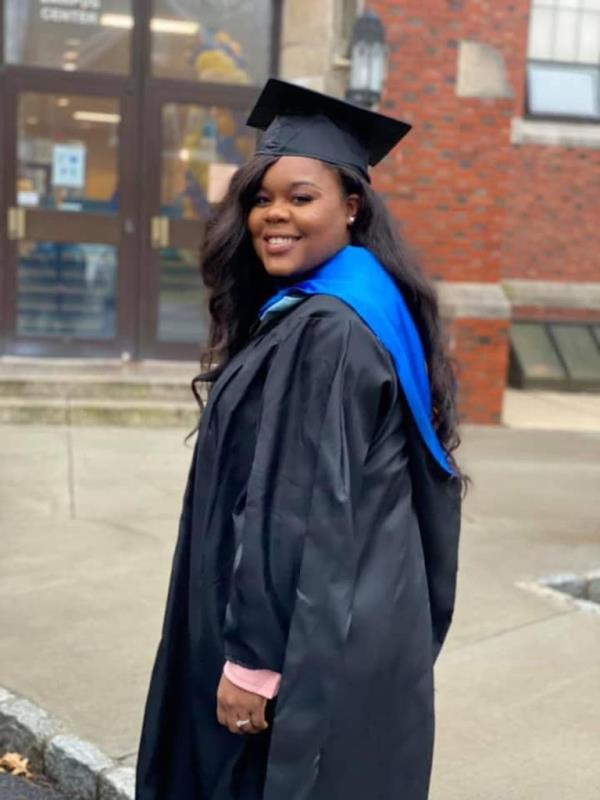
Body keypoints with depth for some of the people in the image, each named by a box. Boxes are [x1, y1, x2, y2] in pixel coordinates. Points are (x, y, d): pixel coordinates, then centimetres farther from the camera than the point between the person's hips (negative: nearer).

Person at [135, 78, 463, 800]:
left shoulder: (326, 331, -20)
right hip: (351, 626, 10)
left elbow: (306, 515, -24)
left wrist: (253, 658, -19)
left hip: (317, 651, -9)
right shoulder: (360, 310, 10)